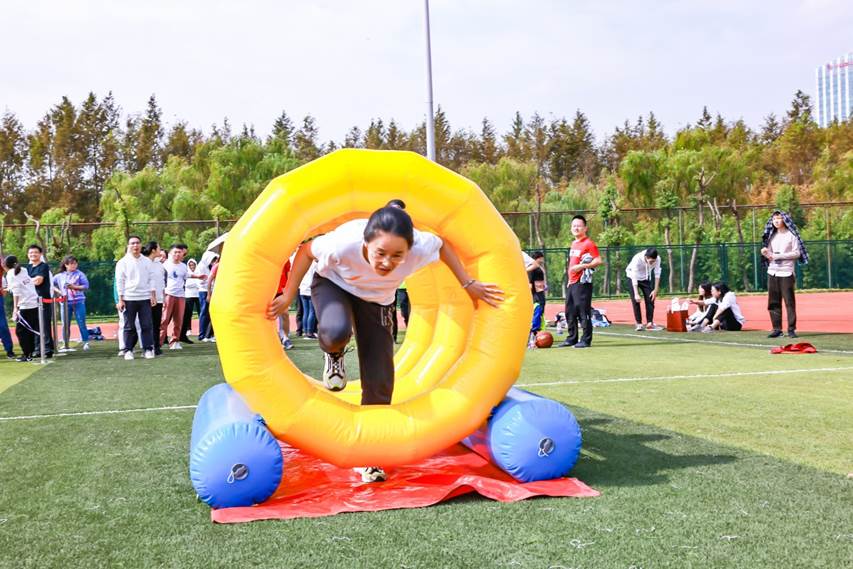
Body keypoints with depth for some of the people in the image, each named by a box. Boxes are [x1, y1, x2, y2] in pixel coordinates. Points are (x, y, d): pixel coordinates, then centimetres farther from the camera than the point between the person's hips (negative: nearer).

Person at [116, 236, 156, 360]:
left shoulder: (147, 261, 9)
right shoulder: (123, 262, 2)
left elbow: (151, 279, 10)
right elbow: (119, 281, 1)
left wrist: (153, 295, 2)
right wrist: (120, 299, -4)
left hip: (145, 298, 2)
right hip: (129, 298, -2)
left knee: (147, 325, -1)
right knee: (129, 326, 2)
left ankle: (148, 349, 5)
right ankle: (128, 350, 9)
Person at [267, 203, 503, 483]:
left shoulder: (420, 246, -36)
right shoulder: (343, 243, -41)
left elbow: (443, 246, -12)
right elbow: (307, 251, -19)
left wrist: (468, 284, -13)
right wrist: (288, 296, -18)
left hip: (376, 299, 2)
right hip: (334, 284, -2)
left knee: (379, 381, -4)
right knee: (337, 332, -38)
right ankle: (334, 356, 3)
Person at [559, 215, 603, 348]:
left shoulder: (588, 243, -10)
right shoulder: (574, 243, 17)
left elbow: (598, 260, -17)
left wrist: (582, 266, -22)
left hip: (582, 283, -9)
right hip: (571, 283, 9)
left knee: (583, 312, -7)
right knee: (570, 312, 13)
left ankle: (586, 340, -1)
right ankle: (572, 338, 23)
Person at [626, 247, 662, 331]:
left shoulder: (657, 259, -28)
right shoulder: (637, 259, -37)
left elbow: (657, 274, -16)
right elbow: (634, 277, -35)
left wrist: (656, 290, -16)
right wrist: (636, 294, -37)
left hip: (646, 278, 3)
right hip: (633, 276, -3)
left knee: (650, 299, -5)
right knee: (636, 300, -12)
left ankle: (650, 323, 1)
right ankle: (638, 323, -7)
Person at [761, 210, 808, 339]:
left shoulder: (791, 235, -1)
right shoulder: (772, 236, 15)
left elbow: (797, 253, -7)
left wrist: (778, 256, -12)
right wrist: (766, 253, -8)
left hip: (786, 273, -5)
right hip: (772, 272, 5)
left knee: (789, 302, -5)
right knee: (773, 302, 3)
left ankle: (791, 329, -1)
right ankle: (776, 329, 8)